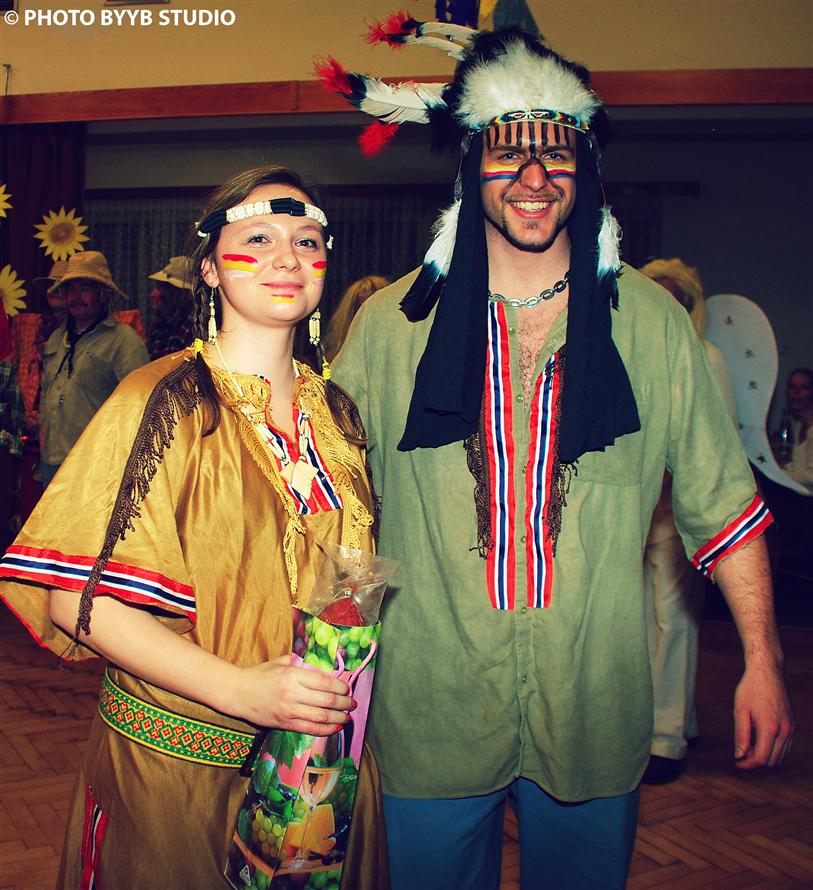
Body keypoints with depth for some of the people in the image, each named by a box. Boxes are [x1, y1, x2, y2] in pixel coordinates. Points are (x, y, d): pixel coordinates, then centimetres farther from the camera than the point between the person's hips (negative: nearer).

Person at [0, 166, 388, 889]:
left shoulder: (334, 410, 2)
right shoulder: (166, 401, -15)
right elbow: (77, 597, -17)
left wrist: (347, 691, -1)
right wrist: (238, 688, -25)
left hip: (322, 755, 5)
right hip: (180, 765, -5)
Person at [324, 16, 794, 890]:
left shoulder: (649, 320, -2)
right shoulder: (393, 323, -4)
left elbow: (720, 500, 3)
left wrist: (762, 662, 0)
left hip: (593, 715, 1)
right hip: (428, 716, 0)